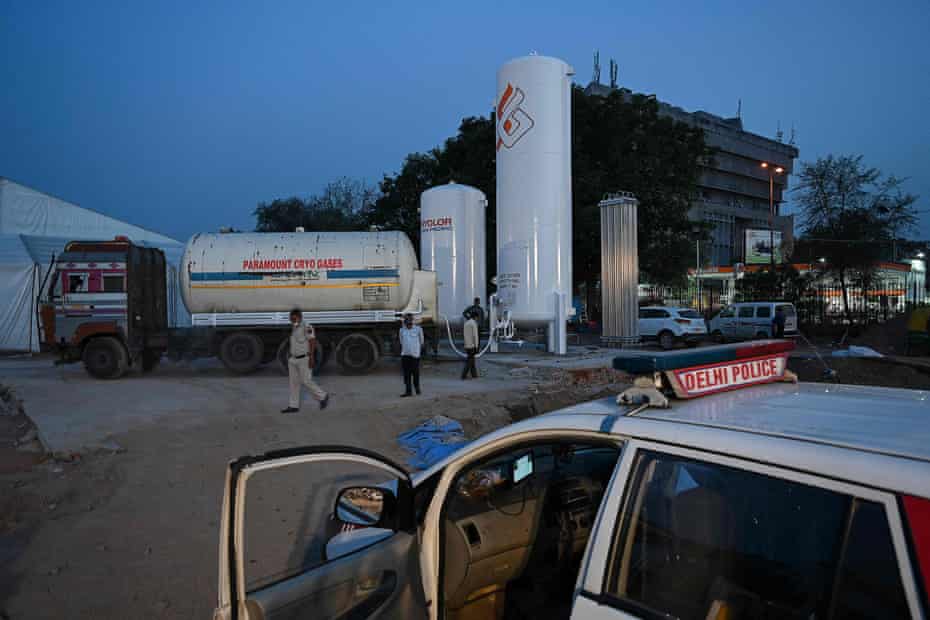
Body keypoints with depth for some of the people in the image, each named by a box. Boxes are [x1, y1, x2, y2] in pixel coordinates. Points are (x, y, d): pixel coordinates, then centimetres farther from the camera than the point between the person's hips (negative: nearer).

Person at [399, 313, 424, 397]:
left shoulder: (418, 329, -1)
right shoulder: (402, 330, 8)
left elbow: (421, 342, 8)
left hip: (415, 355, -2)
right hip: (405, 355, 2)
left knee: (415, 373, 4)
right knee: (406, 374, -1)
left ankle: (417, 387, 24)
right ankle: (408, 391, 1)